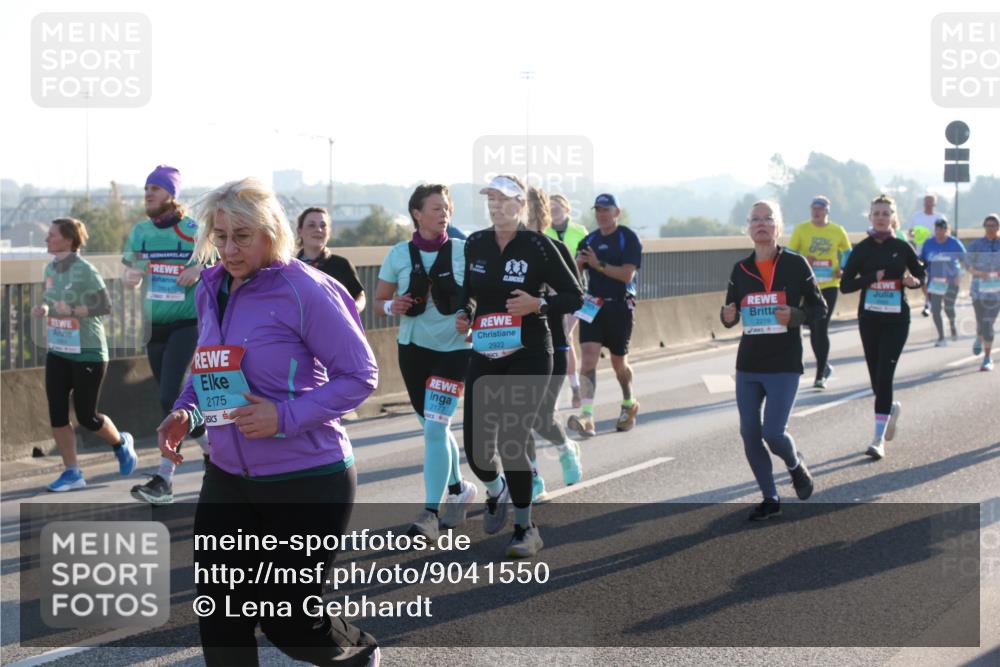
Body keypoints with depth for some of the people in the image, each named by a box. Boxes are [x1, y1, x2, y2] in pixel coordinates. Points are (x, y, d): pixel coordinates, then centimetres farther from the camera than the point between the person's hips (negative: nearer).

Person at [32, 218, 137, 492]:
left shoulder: (85, 271, -15)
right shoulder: (51, 269, 7)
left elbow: (105, 307, -18)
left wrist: (73, 310, -29)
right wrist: (43, 308, -1)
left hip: (88, 354, -7)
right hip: (58, 353, 7)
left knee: (86, 417, 1)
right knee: (57, 414, 0)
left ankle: (121, 443, 31)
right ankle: (72, 473, 9)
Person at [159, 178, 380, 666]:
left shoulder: (303, 290, -16)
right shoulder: (210, 290, 4)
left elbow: (360, 374, -14)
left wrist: (285, 417, -25)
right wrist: (184, 411, -2)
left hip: (307, 481, -6)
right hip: (227, 479, 6)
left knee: (286, 622, 6)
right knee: (220, 618, 3)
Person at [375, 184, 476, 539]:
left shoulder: (463, 251, -4)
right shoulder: (399, 254, 0)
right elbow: (379, 299, 8)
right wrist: (392, 306, -14)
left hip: (454, 347, -3)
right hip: (413, 348, 3)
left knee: (434, 428, -12)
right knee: (434, 426, 14)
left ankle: (430, 513, -10)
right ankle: (458, 489, 36)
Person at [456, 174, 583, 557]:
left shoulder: (538, 245, -9)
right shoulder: (475, 244, 5)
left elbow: (575, 298, -4)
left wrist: (538, 303, -20)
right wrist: (463, 316, 2)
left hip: (528, 356, -4)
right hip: (485, 355, 4)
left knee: (512, 441, -7)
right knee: (475, 445, 0)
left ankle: (525, 529, 11)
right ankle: (496, 491, 35)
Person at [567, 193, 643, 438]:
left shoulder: (629, 239, -5)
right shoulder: (589, 240, 11)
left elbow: (627, 274, -16)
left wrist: (599, 264, -19)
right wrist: (578, 263, -12)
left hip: (620, 307, -3)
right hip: (592, 306, 3)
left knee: (619, 362, 10)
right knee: (588, 358, -13)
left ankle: (629, 404, 38)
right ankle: (587, 417, -22)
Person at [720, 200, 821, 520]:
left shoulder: (795, 264, -4)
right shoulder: (741, 269, 5)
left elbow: (819, 308, 1)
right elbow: (730, 312, 13)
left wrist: (795, 316, -18)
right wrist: (727, 316, -10)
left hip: (784, 365, -4)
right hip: (748, 365, 4)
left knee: (773, 432, -11)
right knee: (749, 435, 2)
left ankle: (795, 465, 24)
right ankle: (770, 499, 18)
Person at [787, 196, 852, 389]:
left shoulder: (838, 231, 2)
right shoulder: (801, 229, -1)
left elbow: (848, 253, 16)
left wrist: (843, 270, -1)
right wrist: (802, 261, -20)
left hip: (829, 285, -1)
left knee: (822, 329, -8)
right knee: (813, 329, 9)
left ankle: (820, 375, -3)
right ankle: (825, 366, 30)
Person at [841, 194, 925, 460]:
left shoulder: (902, 247, 1)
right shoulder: (862, 249, 2)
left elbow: (921, 274, 13)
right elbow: (845, 285, -2)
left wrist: (913, 281, -10)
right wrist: (872, 277, -17)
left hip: (896, 319, -2)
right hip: (869, 318, 2)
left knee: (884, 375, -11)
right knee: (876, 376, 10)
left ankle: (879, 439, -12)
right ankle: (891, 408, 43)